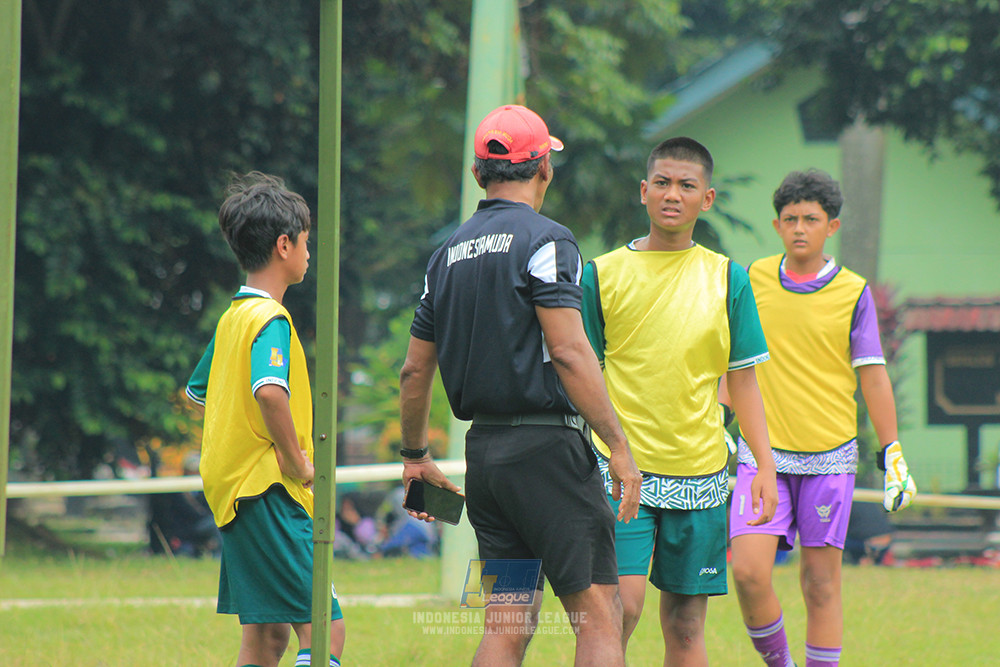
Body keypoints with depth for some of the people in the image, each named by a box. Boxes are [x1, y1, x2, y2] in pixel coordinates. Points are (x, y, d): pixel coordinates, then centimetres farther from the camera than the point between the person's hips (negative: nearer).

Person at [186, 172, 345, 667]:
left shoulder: (232, 318, 15)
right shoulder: (270, 319, -13)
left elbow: (196, 392, 29)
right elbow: (270, 392, -32)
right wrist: (297, 461, -19)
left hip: (231, 489, 10)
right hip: (268, 494, -10)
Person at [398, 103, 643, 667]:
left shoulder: (450, 254, 14)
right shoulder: (545, 240, -8)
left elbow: (415, 371, 18)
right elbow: (570, 354, -17)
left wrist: (416, 456, 30)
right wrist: (619, 445, -15)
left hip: (483, 451, 7)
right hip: (546, 445, -7)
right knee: (599, 616, -6)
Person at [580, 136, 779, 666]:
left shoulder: (726, 279, 7)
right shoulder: (603, 275, 2)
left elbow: (742, 381, 11)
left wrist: (764, 465, 3)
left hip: (698, 474, 2)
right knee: (622, 605, -19)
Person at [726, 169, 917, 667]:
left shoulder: (853, 293, -1)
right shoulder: (753, 280, 4)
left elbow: (872, 374, 2)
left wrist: (892, 452, -1)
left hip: (829, 456, -1)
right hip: (763, 452, 1)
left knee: (821, 582, 2)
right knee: (748, 572, -11)